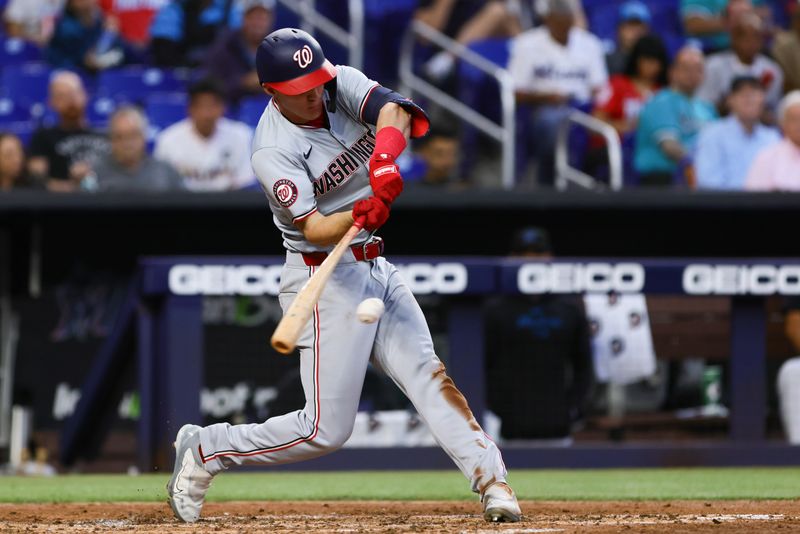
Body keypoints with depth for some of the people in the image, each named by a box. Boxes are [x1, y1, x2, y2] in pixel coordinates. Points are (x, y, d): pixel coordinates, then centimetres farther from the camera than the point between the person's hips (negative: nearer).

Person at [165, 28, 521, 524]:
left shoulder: (343, 84, -3)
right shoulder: (273, 152, -19)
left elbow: (393, 109, -22)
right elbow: (313, 229, -26)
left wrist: (384, 158, -42)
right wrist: (357, 216, -47)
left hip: (376, 268, 6)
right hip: (325, 277, -6)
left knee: (427, 374, -5)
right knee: (326, 428, -5)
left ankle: (491, 480, -9)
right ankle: (204, 451, 10)